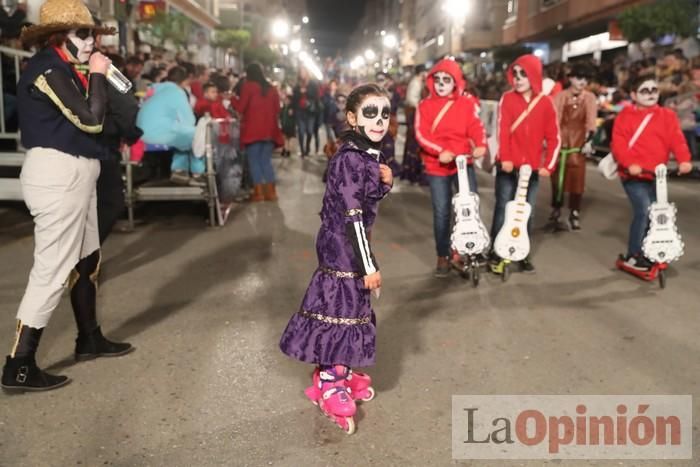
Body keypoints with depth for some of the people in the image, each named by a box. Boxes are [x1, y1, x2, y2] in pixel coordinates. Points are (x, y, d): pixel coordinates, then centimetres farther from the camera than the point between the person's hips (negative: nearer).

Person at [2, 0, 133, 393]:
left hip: (74, 173, 10)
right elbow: (91, 120, -19)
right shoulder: (47, 69, -13)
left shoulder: (64, 70, 17)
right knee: (52, 270, -8)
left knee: (87, 259, 17)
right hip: (57, 175, -10)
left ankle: (90, 339, 31)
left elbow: (85, 121, 12)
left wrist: (95, 76, 4)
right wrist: (97, 75, -9)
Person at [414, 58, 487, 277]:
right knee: (441, 211, 5)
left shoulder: (467, 103, 5)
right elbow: (421, 134, -7)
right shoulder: (425, 105, 2)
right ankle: (443, 257, 17)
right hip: (436, 165, 0)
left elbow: (476, 126, -4)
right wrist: (440, 151, -22)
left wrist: (481, 145, -24)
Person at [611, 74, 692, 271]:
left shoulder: (667, 116, 6)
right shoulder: (626, 116, -4)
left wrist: (684, 160, -22)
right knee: (643, 210, -18)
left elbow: (677, 140, -5)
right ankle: (632, 255, -5)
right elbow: (618, 143, -12)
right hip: (633, 174, -5)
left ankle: (648, 253, 27)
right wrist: (629, 164, -27)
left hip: (655, 174, 5)